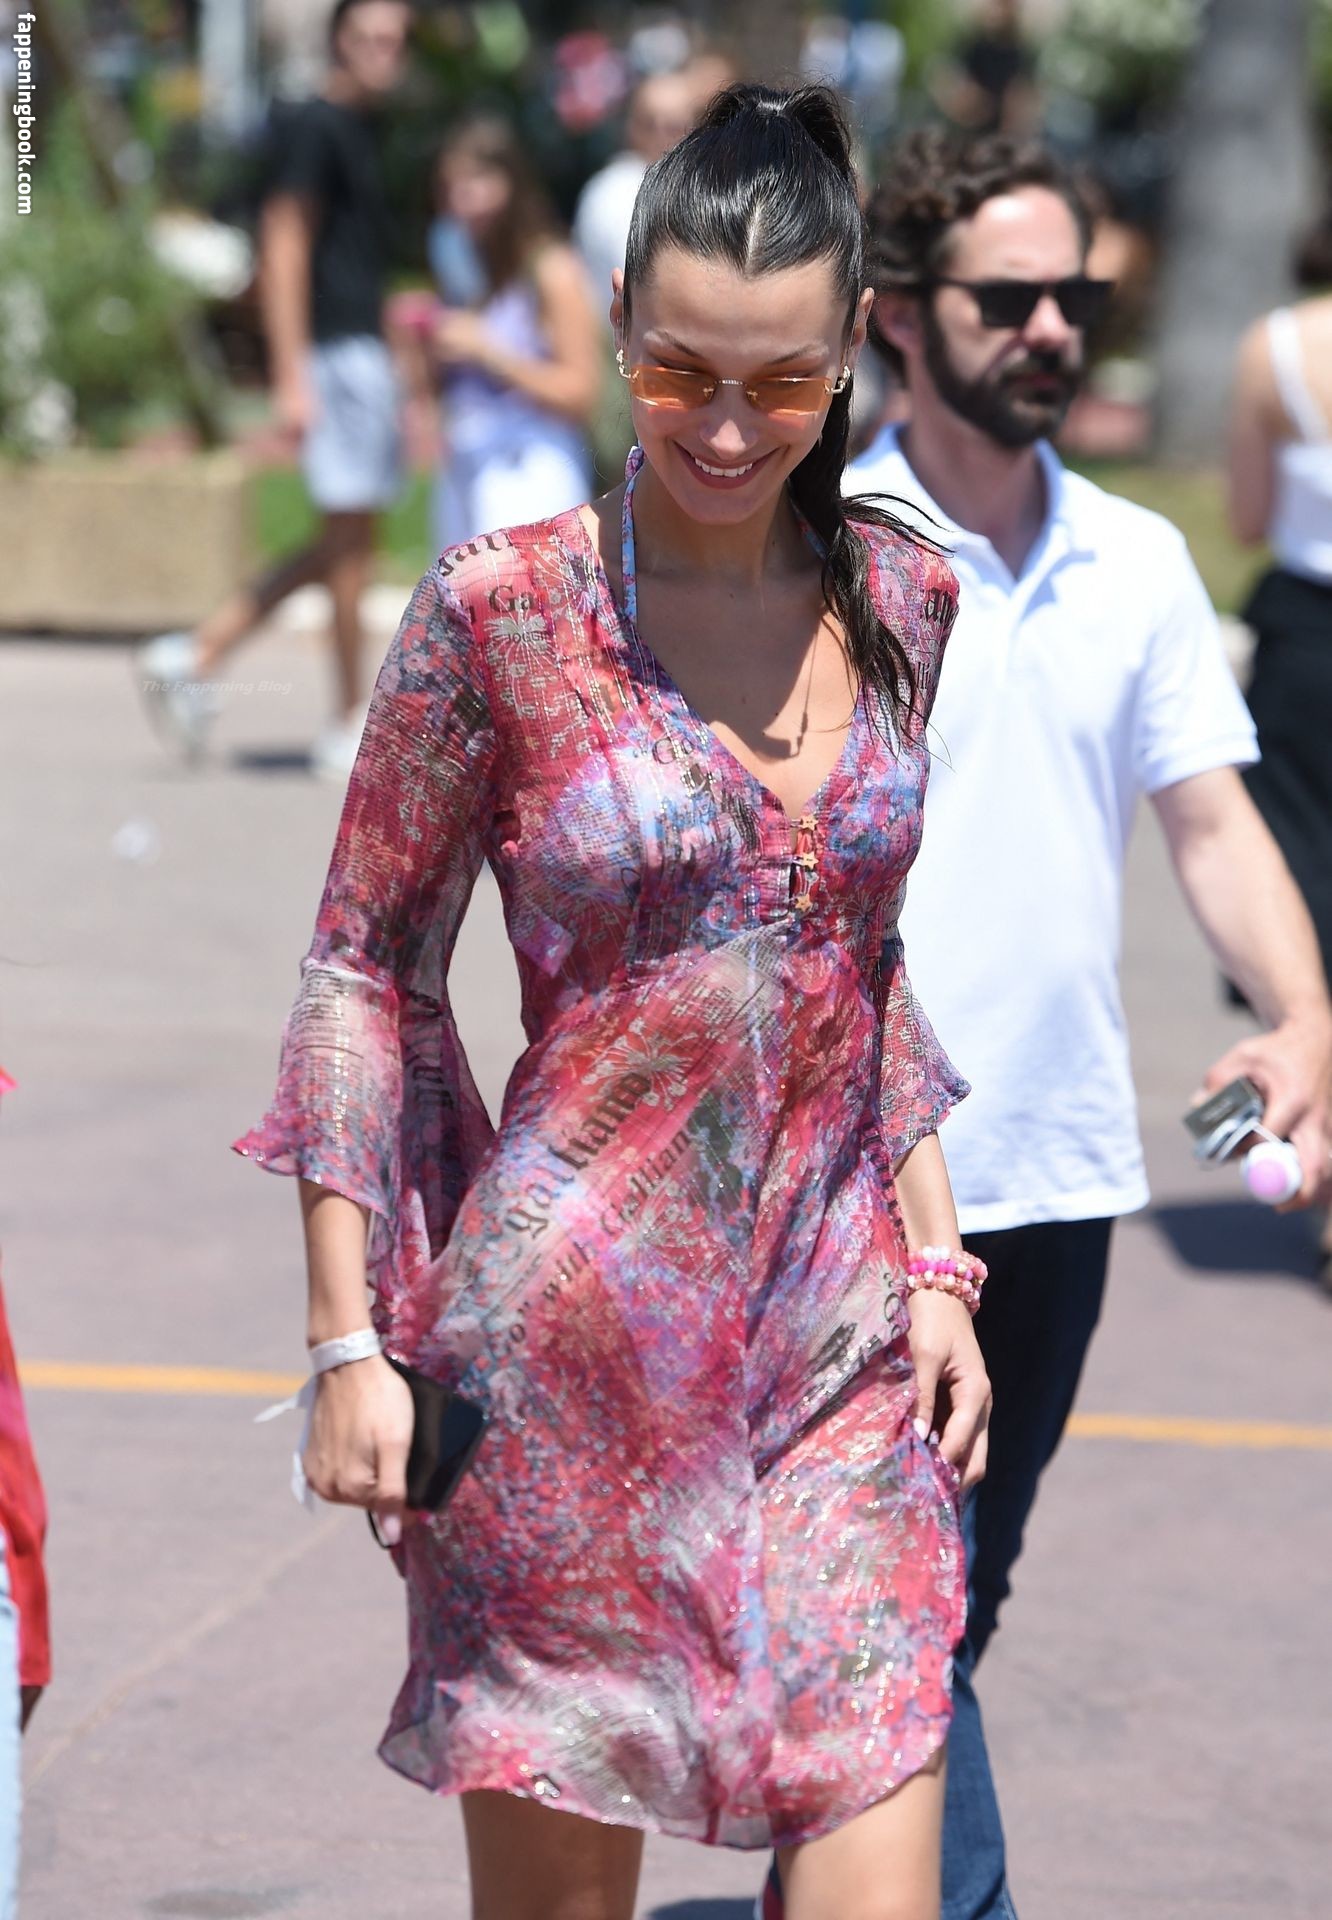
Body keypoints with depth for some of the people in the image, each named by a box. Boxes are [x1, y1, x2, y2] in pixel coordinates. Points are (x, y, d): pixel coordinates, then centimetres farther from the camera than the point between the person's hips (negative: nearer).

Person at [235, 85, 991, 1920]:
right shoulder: (502, 608, -8)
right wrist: (348, 1341, -6)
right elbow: (365, 971, -2)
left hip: (842, 1340, 4)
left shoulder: (899, 601, 6)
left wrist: (936, 1269, 11)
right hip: (571, 1336, -4)